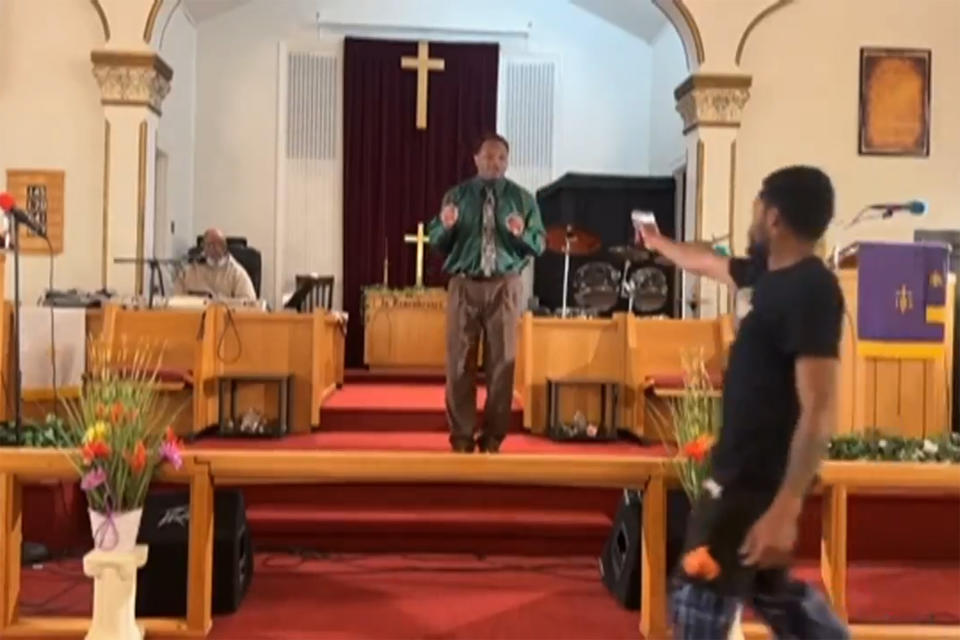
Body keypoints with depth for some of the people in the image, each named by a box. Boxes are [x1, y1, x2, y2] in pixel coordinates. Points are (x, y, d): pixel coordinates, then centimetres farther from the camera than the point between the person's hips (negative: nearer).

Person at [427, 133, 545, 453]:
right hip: (464, 285, 0)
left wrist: (521, 233, -17)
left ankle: (493, 435, 13)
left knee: (502, 360, 2)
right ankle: (462, 434, 11)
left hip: (505, 286, 0)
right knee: (460, 360, 1)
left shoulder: (522, 198, 7)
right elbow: (436, 242, 5)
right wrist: (445, 225, -16)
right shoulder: (456, 195, 8)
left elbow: (539, 244, 3)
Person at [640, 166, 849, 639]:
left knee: (699, 598, -3)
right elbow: (708, 264, 30)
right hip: (746, 468, 10)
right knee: (771, 589, 22)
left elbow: (818, 411, -26)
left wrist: (784, 510, -31)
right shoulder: (773, 272, 7)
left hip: (759, 479, -10)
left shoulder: (810, 291, -21)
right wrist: (658, 243, 45)